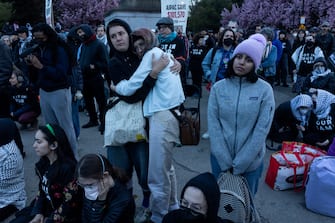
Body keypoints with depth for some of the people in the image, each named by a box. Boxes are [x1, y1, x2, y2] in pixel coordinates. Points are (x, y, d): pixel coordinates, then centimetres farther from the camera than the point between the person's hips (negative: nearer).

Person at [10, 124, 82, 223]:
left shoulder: (68, 168, -24)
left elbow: (70, 204, -20)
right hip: (45, 209, 8)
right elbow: (42, 191, 9)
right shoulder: (43, 163, 1)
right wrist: (38, 213, -4)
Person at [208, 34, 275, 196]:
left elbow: (262, 130, -12)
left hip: (250, 161, -1)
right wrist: (225, 162, -13)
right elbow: (213, 125, -8)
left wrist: (239, 165, -12)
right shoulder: (218, 88, -5)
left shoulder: (265, 90, -10)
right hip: (220, 158, 1)